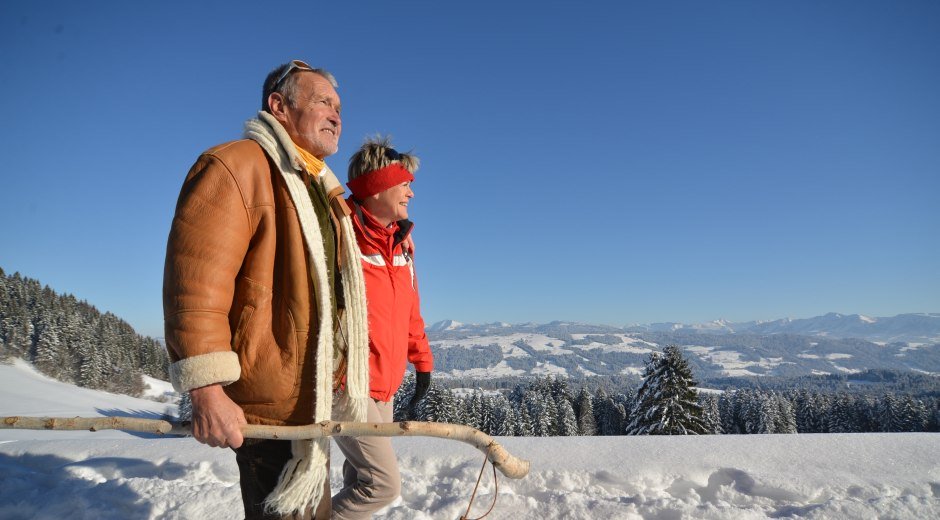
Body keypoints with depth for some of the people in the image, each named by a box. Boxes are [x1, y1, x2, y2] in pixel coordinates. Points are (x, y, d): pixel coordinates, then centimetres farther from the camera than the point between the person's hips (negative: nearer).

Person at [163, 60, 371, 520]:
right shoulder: (237, 166, -12)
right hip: (266, 405, -9)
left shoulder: (323, 190, 17)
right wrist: (207, 392, -23)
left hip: (310, 397, 9)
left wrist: (338, 375, 24)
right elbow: (195, 286, -20)